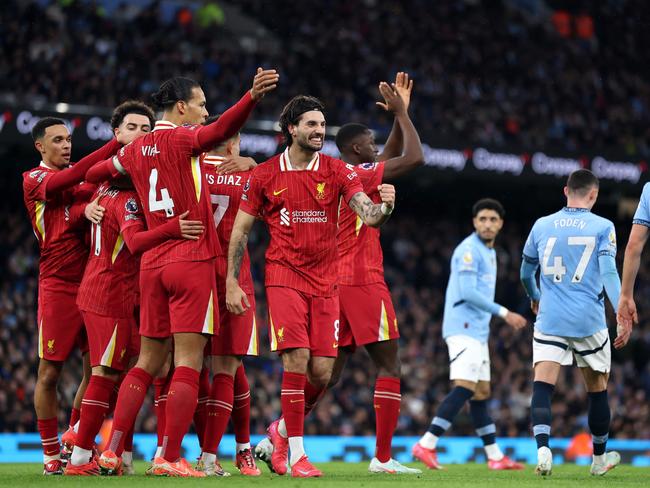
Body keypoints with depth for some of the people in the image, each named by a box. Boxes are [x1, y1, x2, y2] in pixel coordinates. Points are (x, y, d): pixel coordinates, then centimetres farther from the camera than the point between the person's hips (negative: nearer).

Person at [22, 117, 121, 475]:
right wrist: (118, 143, -25)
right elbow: (70, 177, -20)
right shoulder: (33, 179, -2)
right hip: (58, 286, -5)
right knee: (49, 373, -3)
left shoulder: (80, 180, 17)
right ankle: (51, 454, 6)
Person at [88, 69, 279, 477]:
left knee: (148, 362, 13)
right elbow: (220, 130, -27)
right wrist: (252, 97, -41)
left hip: (152, 263, 7)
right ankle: (171, 458, -12)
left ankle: (112, 451, 8)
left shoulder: (136, 149, 13)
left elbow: (94, 173, 28)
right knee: (188, 362, -7)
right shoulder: (181, 138, -6)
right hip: (191, 260, -7)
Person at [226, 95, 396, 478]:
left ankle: (283, 430, 26)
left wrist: (384, 206, -32)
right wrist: (232, 282, 1)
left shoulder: (337, 170, 2)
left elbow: (368, 215, -9)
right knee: (297, 359, -16)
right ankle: (296, 453, -8)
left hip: (326, 282, 2)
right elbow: (240, 230, 6)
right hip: (284, 277, -2)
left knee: (321, 372, -1)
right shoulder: (264, 175, 0)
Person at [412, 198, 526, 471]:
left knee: (481, 392, 10)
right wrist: (503, 312, -17)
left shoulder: (488, 252, 20)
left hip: (477, 331, 10)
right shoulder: (469, 250, -11)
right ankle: (426, 445, -21)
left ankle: (495, 457, 13)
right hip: (463, 328, -10)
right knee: (465, 387, -19)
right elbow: (467, 293, -20)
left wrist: (506, 317, 21)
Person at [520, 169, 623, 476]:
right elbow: (609, 272, -14)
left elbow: (526, 272, 19)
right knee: (597, 389, 16)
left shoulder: (542, 225, 8)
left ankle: (542, 448, -31)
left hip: (549, 321, 1)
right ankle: (599, 458, 28)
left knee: (542, 387, -7)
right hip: (589, 321, -1)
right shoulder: (602, 227, 0)